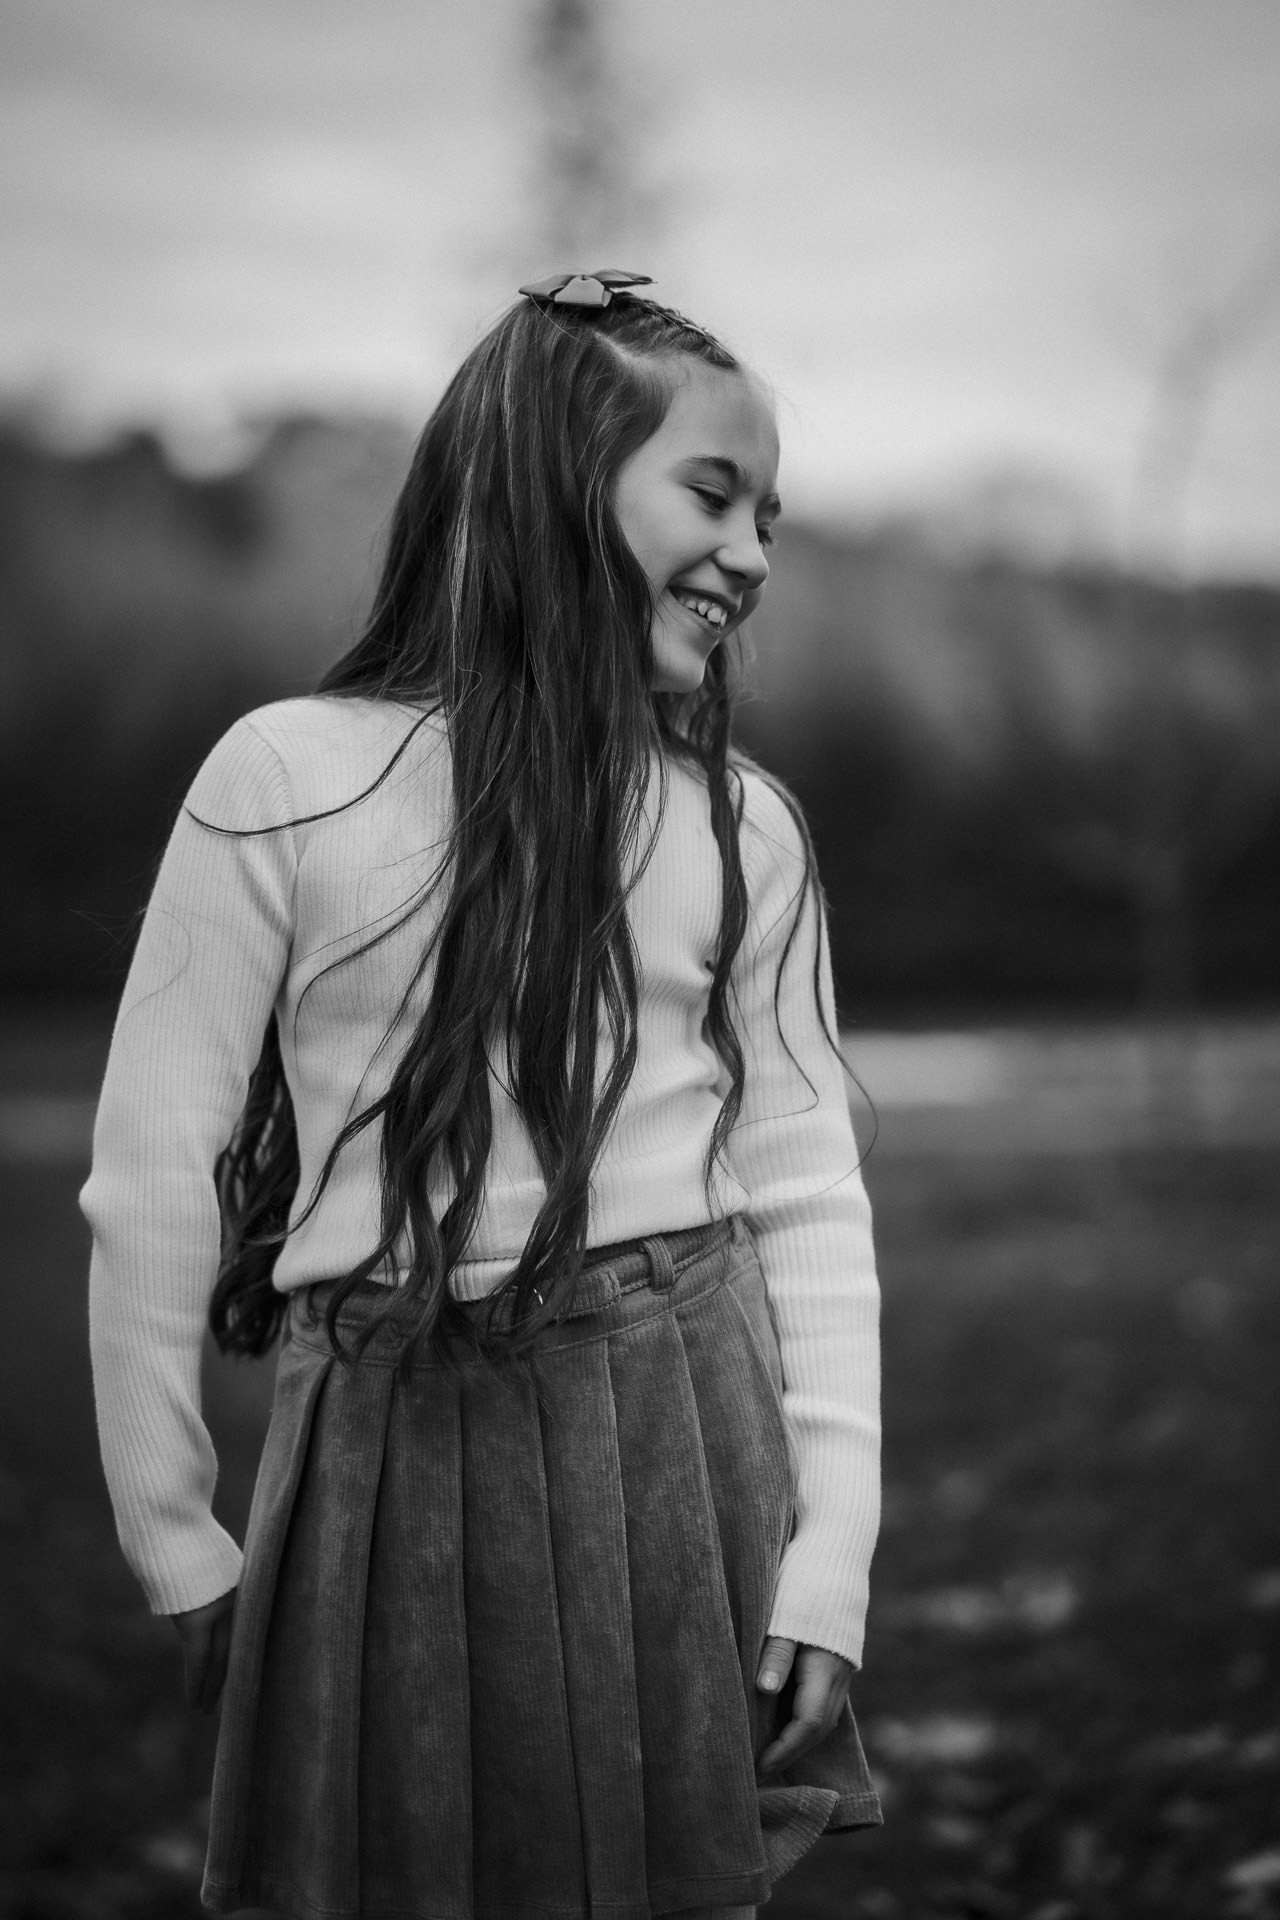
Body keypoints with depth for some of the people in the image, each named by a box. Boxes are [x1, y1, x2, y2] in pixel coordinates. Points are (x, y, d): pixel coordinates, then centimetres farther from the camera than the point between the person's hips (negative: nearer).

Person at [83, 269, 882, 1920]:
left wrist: (830, 1561, -3)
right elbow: (152, 1174, -2)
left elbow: (807, 1194, 3)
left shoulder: (741, 827, 3)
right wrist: (172, 1536, 1)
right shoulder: (289, 779, -5)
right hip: (390, 1454, -2)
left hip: (677, 1431, 2)